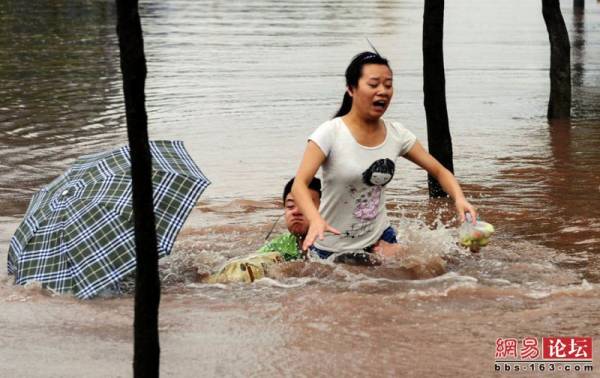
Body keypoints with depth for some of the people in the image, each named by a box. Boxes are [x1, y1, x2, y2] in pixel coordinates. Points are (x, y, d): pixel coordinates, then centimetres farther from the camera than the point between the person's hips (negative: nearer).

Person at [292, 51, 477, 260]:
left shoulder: (397, 134, -3)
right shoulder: (331, 133, -18)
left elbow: (439, 171, 2)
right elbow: (299, 185, -24)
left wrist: (459, 198, -18)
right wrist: (315, 220, -43)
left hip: (378, 239, 4)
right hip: (333, 248, -4)